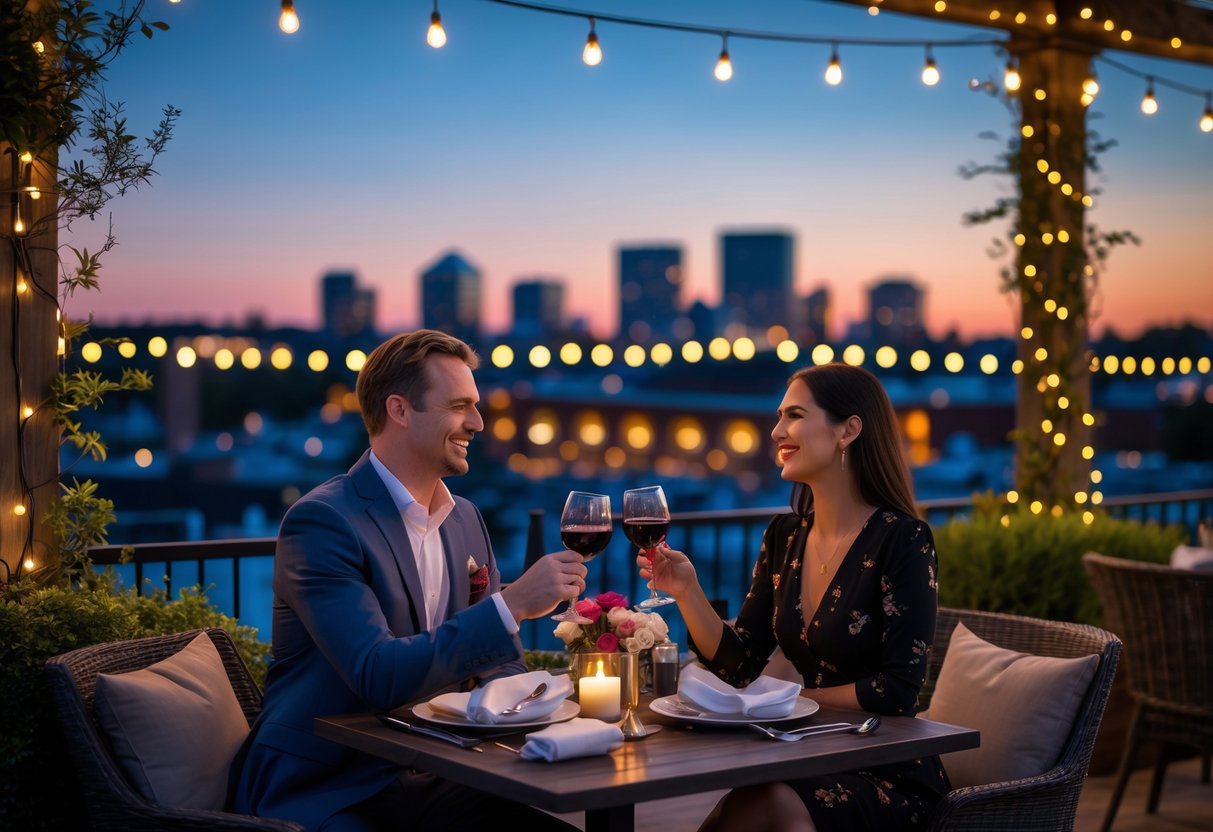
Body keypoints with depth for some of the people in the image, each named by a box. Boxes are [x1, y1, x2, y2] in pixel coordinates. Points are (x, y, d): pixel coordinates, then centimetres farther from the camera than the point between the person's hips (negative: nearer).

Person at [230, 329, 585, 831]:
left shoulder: (465, 519, 10)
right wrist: (511, 606, -28)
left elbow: (501, 666, 13)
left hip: (419, 782, 8)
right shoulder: (322, 522, -15)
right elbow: (379, 675, -26)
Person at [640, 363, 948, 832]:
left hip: (893, 780, -4)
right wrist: (687, 591, -7)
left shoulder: (901, 541, -13)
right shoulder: (784, 537, 6)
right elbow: (738, 666, 7)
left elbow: (897, 692, -17)